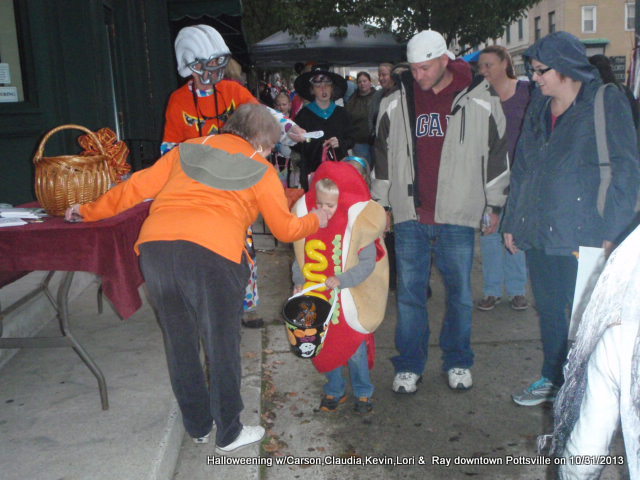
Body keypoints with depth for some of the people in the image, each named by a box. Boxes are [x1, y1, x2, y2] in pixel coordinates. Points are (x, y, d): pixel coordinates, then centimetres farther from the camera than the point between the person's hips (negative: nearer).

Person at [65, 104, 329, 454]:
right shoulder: (260, 171, 14)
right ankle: (228, 435, 27)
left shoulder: (190, 149, 24)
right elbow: (285, 229, 18)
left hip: (154, 244, 5)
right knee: (222, 346, 12)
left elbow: (139, 185, 24)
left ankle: (198, 428, 35)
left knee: (179, 343, 19)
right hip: (213, 253, -4)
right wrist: (315, 221, 38)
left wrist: (90, 211, 35)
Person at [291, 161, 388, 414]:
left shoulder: (358, 222, -17)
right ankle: (334, 390, 33)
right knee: (325, 347, 12)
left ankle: (363, 393, 27)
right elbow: (300, 259, 6)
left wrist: (342, 280, -28)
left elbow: (367, 263, -16)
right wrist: (299, 282, -7)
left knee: (354, 348, 3)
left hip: (349, 300, -4)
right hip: (318, 301, 4)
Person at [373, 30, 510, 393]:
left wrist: (494, 206, 8)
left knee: (460, 293, 9)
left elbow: (498, 155, 7)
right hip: (410, 217, 2)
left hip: (459, 217, -1)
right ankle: (409, 366, 20)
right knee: (410, 294, 6)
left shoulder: (482, 102, 0)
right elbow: (383, 156, 13)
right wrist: (382, 205, 13)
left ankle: (458, 362, 28)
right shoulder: (395, 105, 5)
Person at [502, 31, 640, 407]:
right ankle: (553, 380, 31)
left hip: (583, 235, -6)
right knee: (549, 310, 15)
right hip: (539, 232, 6)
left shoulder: (606, 102, -5)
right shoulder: (540, 107, 13)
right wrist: (513, 221, 12)